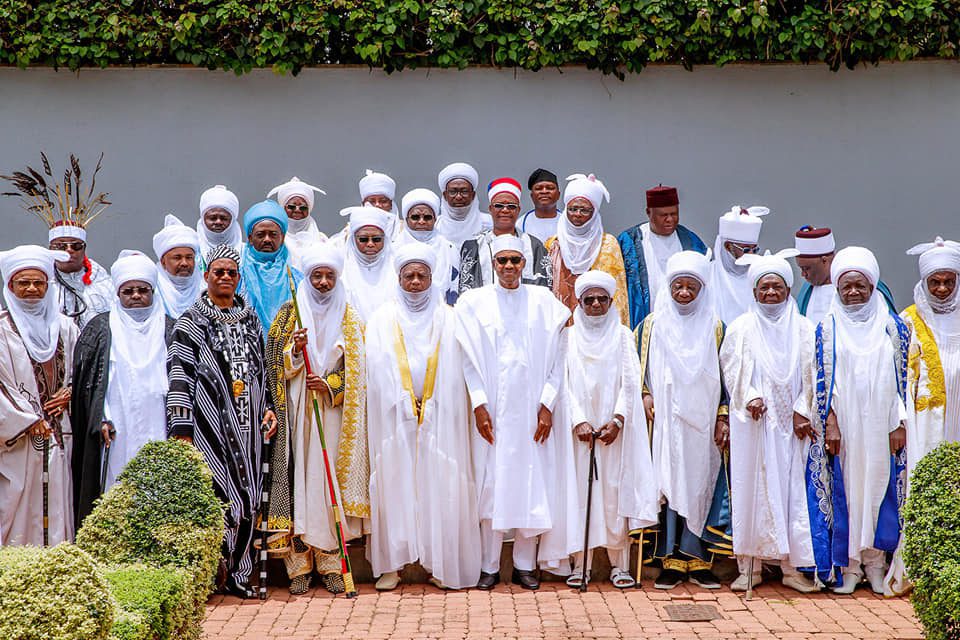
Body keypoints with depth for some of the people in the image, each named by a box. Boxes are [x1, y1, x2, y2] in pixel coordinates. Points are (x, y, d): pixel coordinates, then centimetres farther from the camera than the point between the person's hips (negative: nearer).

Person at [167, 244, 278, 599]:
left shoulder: (250, 319, 16)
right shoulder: (191, 321, 1)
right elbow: (179, 374, -6)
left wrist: (268, 407, 10)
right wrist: (181, 428, -13)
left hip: (247, 423, 5)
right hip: (211, 421, -5)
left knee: (246, 498, 4)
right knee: (217, 494, -10)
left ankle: (236, 573, 12)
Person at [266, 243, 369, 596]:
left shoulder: (349, 318, 9)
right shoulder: (290, 313, 8)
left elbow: (356, 369, 6)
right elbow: (278, 365, 3)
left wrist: (330, 385, -11)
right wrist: (295, 350, -16)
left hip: (333, 412, 0)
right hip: (298, 411, 0)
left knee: (331, 480, -3)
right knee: (299, 477, -5)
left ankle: (330, 563, 3)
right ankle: (299, 565, -1)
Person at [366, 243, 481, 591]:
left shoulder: (448, 320, 10)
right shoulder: (383, 320, 9)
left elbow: (453, 374, 5)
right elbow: (378, 370, 2)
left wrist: (432, 407, -5)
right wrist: (402, 404, -8)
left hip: (439, 419, 0)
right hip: (395, 417, 0)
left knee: (439, 486, -3)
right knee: (395, 483, -3)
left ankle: (442, 565, 3)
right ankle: (391, 564, 3)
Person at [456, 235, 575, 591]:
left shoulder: (543, 301, 5)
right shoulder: (474, 302, 4)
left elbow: (556, 358, 4)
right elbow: (470, 359, 2)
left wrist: (547, 405, -4)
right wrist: (479, 405, -7)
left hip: (531, 410, 1)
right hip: (493, 410, -1)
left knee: (533, 485, 2)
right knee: (491, 485, 0)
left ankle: (525, 564, 12)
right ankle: (489, 566, 9)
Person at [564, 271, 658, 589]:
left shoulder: (622, 336, 8)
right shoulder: (570, 337, 8)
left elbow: (631, 382, 1)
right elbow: (565, 383, 0)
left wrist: (617, 420, -12)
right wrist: (578, 421, -13)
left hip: (615, 428, 0)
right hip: (580, 428, 0)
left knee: (616, 491, -2)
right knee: (581, 491, -1)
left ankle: (620, 565, 2)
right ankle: (581, 565, 3)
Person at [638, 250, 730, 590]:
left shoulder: (714, 326, 7)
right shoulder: (653, 323, 6)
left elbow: (721, 376, 8)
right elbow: (643, 370, 8)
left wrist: (722, 417, 0)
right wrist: (646, 398, -8)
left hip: (702, 420, 1)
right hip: (666, 419, 0)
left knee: (700, 483, -1)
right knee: (669, 483, -4)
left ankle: (698, 561, 6)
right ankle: (672, 561, 1)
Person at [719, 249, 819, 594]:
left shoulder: (803, 329, 9)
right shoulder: (741, 328, 7)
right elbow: (732, 371, 1)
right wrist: (750, 398, -15)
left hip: (791, 422, 1)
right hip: (753, 423, -1)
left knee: (793, 487, -1)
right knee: (752, 488, -2)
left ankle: (792, 566, 5)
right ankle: (750, 567, 4)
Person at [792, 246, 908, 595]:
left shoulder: (892, 326, 6)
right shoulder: (828, 327, 3)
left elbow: (902, 378, 5)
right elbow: (821, 379, 0)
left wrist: (900, 423, -2)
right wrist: (830, 423, -9)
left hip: (880, 429, 1)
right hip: (842, 428, -1)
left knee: (879, 487, 3)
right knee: (844, 491, 0)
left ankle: (874, 560, 14)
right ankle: (849, 566, 6)